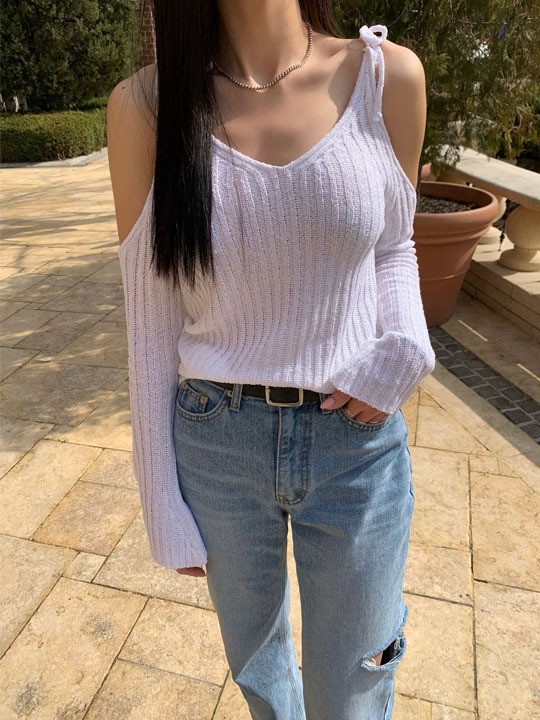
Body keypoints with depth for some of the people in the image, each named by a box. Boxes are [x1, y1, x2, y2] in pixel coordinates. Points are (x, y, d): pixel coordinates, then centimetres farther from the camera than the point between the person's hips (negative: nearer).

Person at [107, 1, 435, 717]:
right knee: (254, 653, 28)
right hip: (218, 443, 1)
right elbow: (152, 322, -5)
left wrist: (403, 349, -13)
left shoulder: (389, 74, -5)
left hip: (357, 436, 0)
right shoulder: (145, 104, -8)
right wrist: (164, 506, 0)